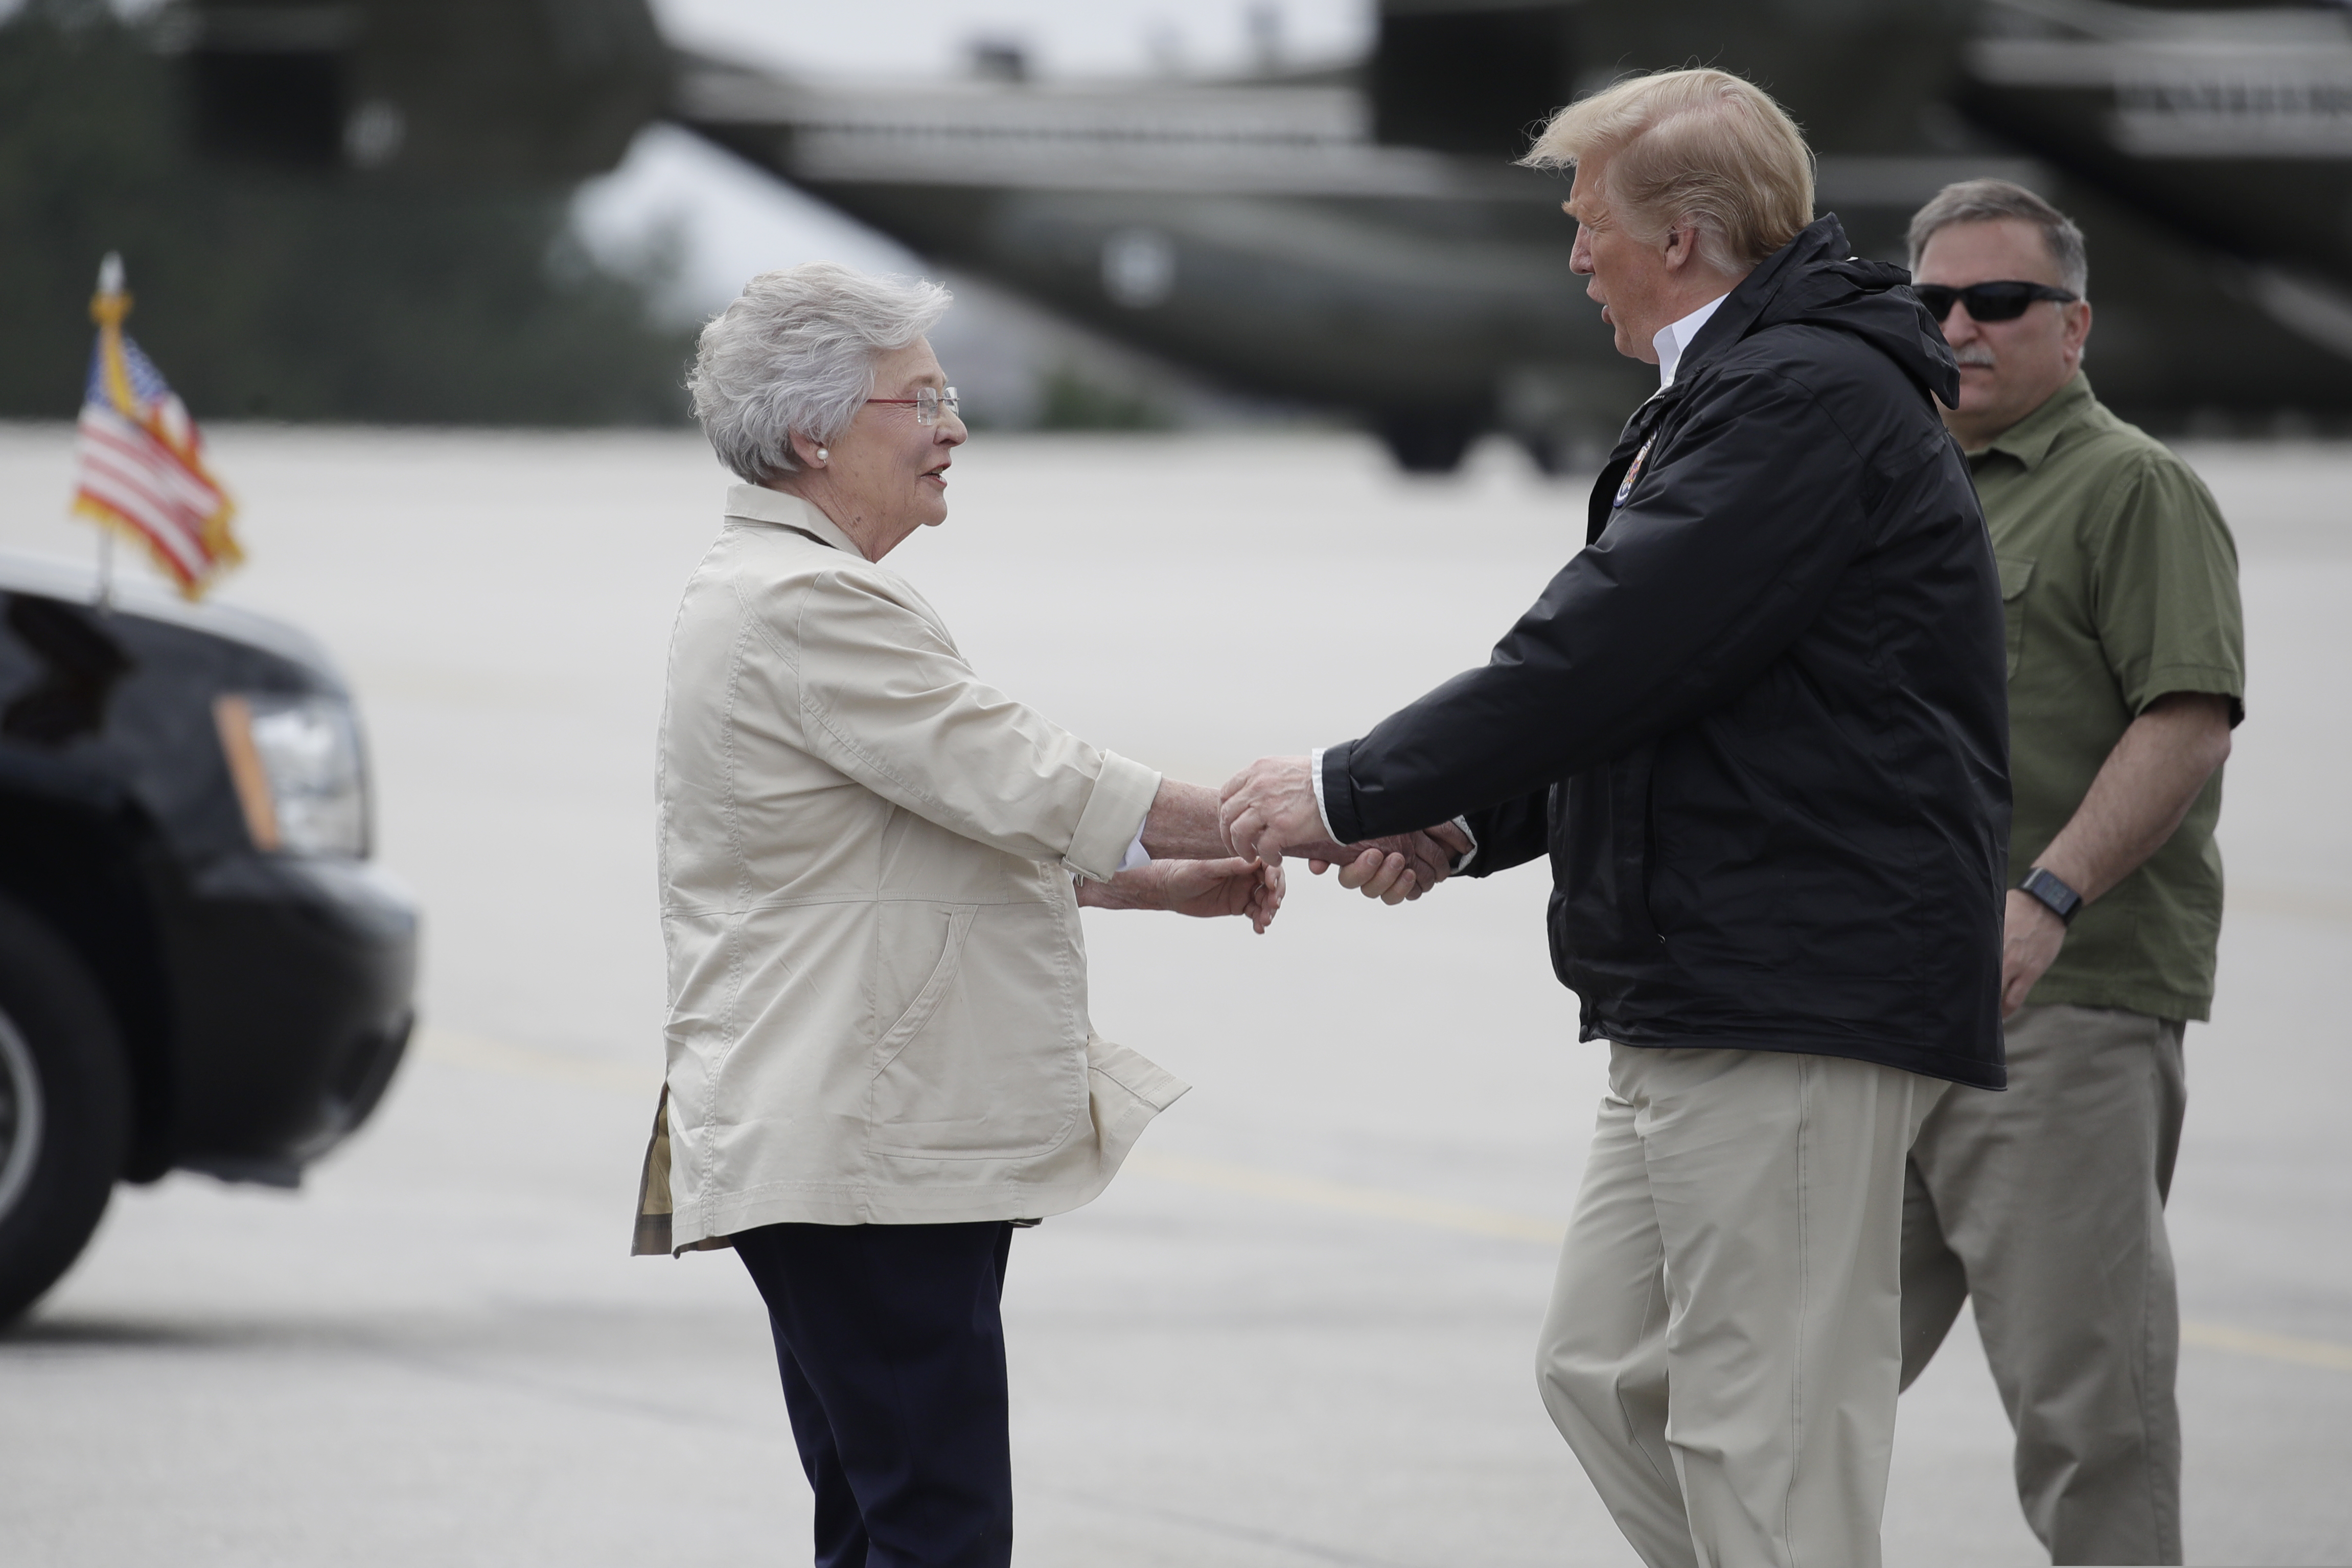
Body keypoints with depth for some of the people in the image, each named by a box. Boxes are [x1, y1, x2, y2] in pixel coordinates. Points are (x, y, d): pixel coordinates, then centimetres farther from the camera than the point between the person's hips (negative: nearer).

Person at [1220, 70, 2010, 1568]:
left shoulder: (1814, 401, -16)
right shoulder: (1738, 392, 19)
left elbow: (1606, 656, -20)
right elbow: (1637, 676, 23)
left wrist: (1351, 791, -10)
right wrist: (1455, 825, 11)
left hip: (1800, 996, -11)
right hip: (1700, 998, 11)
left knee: (1763, 1429, -8)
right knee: (1606, 1372, 14)